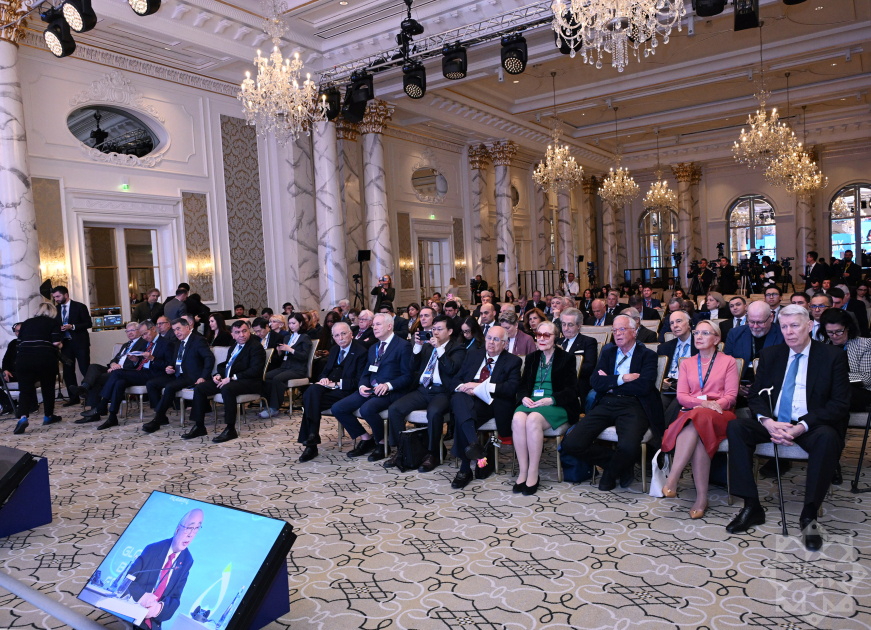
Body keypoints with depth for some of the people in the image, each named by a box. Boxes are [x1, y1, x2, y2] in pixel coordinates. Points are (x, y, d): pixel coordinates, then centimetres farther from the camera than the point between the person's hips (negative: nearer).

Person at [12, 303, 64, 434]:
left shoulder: (26, 323, 20)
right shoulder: (54, 322, 9)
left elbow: (19, 343, 17)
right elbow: (56, 343, -4)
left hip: (23, 358, 3)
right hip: (45, 358, -2)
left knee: (25, 389, 5)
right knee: (48, 387, 15)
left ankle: (23, 417, -16)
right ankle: (48, 416, 25)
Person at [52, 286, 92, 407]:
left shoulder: (79, 307, -3)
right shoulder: (56, 309, 12)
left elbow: (88, 323, -7)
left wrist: (72, 327, -17)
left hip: (80, 342, -5)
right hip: (65, 343, 5)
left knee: (85, 369, -7)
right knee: (68, 371, 6)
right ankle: (74, 397, 14)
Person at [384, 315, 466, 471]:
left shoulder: (458, 347, 6)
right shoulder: (427, 345, 20)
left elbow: (451, 369, -10)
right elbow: (413, 367, 13)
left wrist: (439, 348, -13)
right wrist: (418, 346, 1)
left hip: (442, 392, -5)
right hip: (422, 389, 5)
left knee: (434, 412, -37)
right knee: (394, 409, -17)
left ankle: (432, 454, -17)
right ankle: (400, 450, -2)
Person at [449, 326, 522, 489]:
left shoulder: (513, 361, 10)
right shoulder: (473, 354, 23)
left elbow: (512, 388, -7)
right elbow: (457, 379, 19)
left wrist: (481, 387, -13)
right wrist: (464, 387, -8)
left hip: (491, 403, -3)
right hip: (467, 398, 3)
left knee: (460, 414, -35)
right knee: (458, 398, -37)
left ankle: (465, 469, -35)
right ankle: (474, 444, -49)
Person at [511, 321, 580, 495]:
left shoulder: (566, 358, 7)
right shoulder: (531, 358, 22)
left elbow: (571, 390, -2)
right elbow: (522, 385, 17)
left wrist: (550, 400, -19)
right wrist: (524, 397, -6)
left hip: (556, 405, -4)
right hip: (531, 403, 4)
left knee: (533, 419, -36)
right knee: (518, 418, -31)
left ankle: (533, 474, -27)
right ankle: (522, 472, -26)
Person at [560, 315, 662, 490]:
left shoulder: (648, 355, 9)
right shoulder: (608, 352, 21)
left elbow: (643, 387, -9)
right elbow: (595, 382, 6)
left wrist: (610, 382, -1)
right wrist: (622, 378, -6)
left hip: (632, 406, -4)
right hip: (606, 404, 4)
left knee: (628, 446, -36)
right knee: (571, 444, -17)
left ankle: (610, 473, 1)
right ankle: (621, 466, 4)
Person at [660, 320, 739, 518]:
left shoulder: (728, 362, 14)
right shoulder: (687, 364, 22)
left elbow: (731, 396, 3)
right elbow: (681, 396, 9)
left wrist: (715, 404, -17)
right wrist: (704, 402, -11)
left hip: (718, 415, -2)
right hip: (691, 412, 2)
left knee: (699, 418, -38)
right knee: (698, 437, -35)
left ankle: (672, 479, -43)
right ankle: (702, 497, -37)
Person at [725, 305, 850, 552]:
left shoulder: (833, 356, -1)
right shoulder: (769, 355, 10)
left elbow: (840, 404, -7)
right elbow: (755, 395, 7)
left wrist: (802, 426, -22)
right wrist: (767, 421, -16)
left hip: (812, 426, -3)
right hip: (774, 423, 4)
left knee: (827, 437, -37)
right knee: (735, 427, -22)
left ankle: (809, 515, -22)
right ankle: (751, 506, -17)